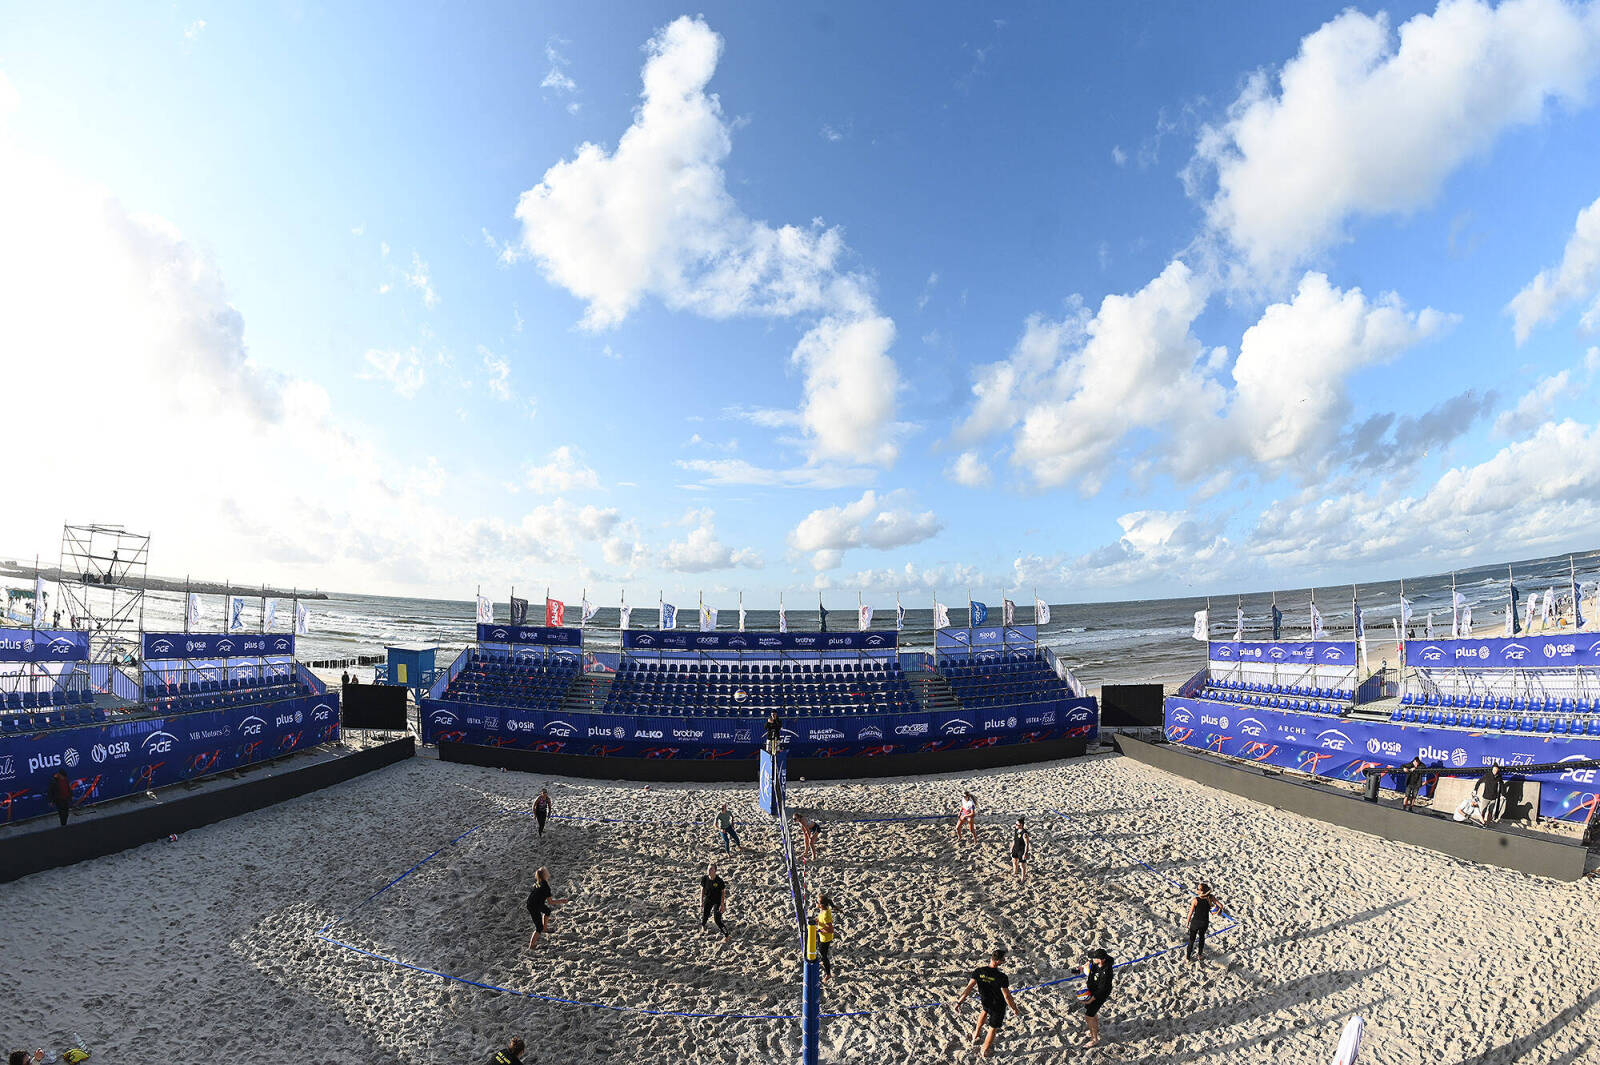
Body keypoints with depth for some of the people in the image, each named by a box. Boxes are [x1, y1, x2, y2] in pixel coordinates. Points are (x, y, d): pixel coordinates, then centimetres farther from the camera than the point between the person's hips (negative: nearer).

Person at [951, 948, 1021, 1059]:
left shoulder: (978, 971, -22)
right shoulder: (1002, 977, -32)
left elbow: (969, 988, -19)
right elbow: (1007, 997, -26)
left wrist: (959, 1002, -11)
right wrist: (1015, 1009, -8)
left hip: (985, 1001, 4)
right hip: (998, 1006, -4)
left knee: (985, 1011, 37)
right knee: (993, 1028, 20)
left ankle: (976, 1034, 50)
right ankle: (985, 1051, 38)